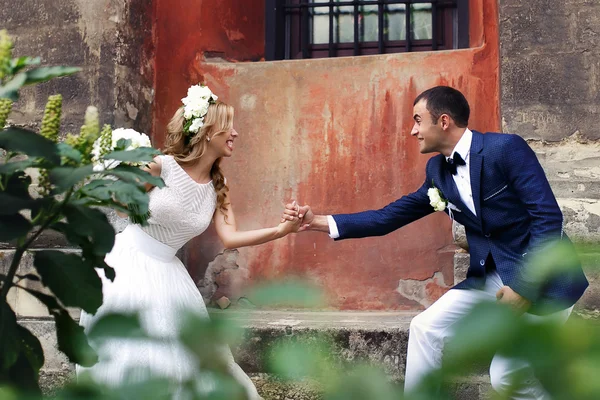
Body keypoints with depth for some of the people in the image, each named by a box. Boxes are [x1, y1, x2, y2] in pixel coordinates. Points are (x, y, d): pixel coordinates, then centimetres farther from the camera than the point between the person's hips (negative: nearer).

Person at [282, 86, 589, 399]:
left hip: (541, 275, -7)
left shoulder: (506, 148, -16)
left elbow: (548, 215, -20)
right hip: (490, 276, 7)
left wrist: (525, 284, -23)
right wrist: (320, 222, 5)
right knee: (426, 327, -3)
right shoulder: (437, 170, 6)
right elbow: (390, 217, 9)